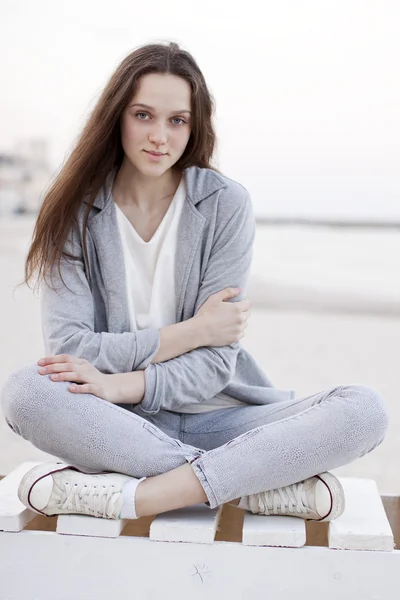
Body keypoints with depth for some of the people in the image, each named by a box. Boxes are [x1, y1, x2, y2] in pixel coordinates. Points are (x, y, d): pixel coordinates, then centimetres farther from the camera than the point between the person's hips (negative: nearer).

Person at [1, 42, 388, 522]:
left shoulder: (225, 203, -2)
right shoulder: (75, 211, 0)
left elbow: (215, 362, -7)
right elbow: (67, 347, -10)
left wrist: (124, 384, -23)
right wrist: (192, 331, -10)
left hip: (213, 416, 1)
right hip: (118, 424, 0)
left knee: (365, 411, -22)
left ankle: (128, 496, -29)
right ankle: (255, 485, -26)